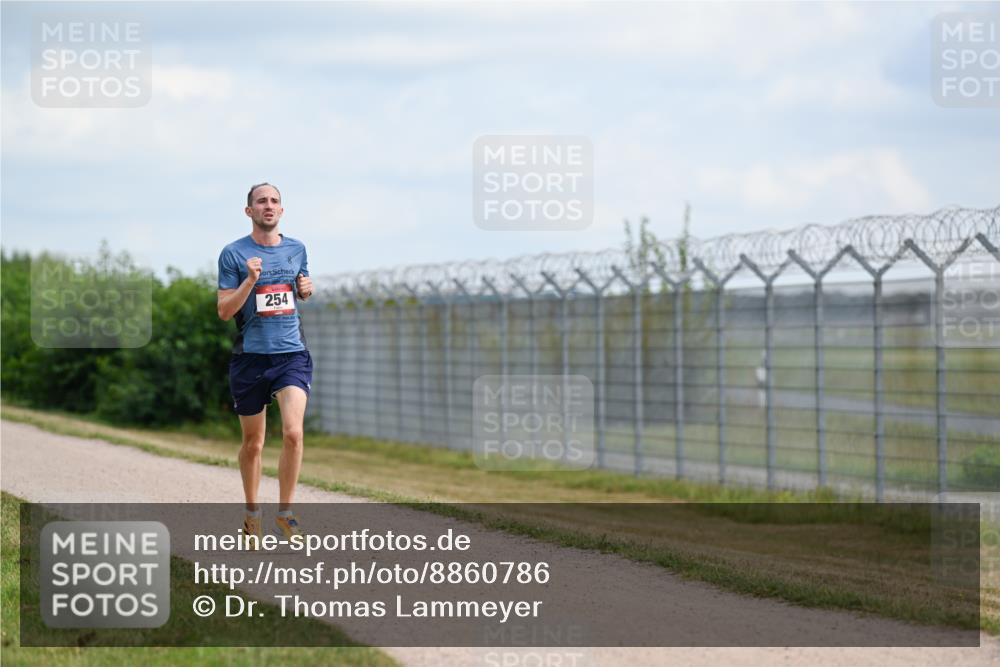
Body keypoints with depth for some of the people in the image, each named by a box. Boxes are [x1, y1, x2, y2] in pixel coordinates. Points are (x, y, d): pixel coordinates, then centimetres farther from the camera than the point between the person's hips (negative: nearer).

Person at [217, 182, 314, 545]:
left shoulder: (296, 249, 8)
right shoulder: (234, 253, -3)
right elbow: (224, 311, -5)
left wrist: (306, 290, 3)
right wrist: (250, 280, -19)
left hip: (292, 354, 1)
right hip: (250, 356, -1)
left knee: (293, 432, -18)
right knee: (252, 443, 9)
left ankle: (285, 511, -5)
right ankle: (252, 513, 28)